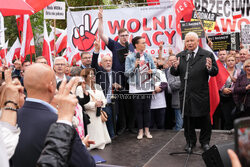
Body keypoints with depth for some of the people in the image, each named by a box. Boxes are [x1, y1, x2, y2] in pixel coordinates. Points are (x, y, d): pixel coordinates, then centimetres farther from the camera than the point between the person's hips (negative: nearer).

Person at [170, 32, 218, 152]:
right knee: (187, 118, 12)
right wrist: (175, 67, -14)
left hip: (202, 94, -2)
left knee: (204, 119, 7)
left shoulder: (207, 55, 0)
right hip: (186, 94, 3)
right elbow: (174, 73, 8)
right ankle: (190, 141, 27)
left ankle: (205, 142, 24)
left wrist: (210, 68, -24)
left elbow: (215, 72, -3)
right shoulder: (180, 56, 8)